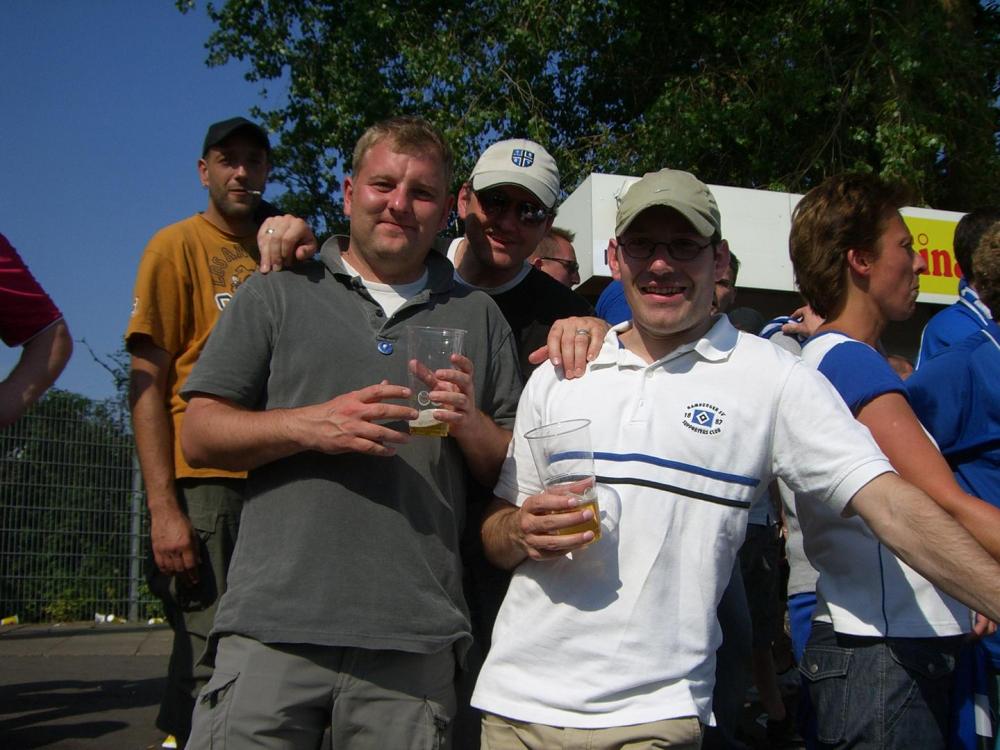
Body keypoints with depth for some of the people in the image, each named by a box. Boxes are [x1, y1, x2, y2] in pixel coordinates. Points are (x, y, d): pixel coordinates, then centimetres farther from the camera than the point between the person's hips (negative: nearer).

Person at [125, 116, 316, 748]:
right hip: (205, 482, -5)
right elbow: (147, 380, -7)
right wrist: (163, 507, -15)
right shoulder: (179, 245, 1)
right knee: (210, 666, -5)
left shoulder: (279, 250, 17)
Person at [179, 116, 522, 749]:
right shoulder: (277, 297, 10)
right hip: (275, 626, -1)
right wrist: (310, 425, -11)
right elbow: (200, 434, 4)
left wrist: (469, 423, -6)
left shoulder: (478, 317, 15)